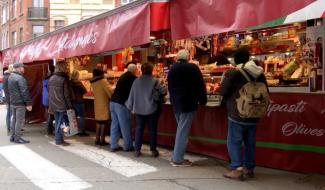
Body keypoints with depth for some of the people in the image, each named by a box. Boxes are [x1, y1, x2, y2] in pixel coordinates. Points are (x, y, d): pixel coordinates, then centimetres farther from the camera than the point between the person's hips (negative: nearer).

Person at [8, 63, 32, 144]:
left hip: (12, 102, 9)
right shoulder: (20, 78, -18)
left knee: (13, 119, 15)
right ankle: (17, 138, -1)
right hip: (20, 103, -9)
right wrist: (28, 103, -18)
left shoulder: (10, 77, 12)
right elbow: (24, 92, -20)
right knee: (20, 120, -4)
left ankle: (13, 136, 21)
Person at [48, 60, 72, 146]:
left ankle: (58, 138, 19)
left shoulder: (51, 79, 7)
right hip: (62, 105, -7)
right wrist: (70, 106, -9)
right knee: (61, 122, 0)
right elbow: (67, 95, -14)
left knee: (57, 122, 15)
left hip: (53, 105, 7)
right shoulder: (64, 79, -14)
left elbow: (49, 92, 14)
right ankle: (59, 140, 2)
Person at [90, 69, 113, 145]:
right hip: (104, 104, -7)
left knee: (98, 121, 13)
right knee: (103, 122, -2)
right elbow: (109, 91, -14)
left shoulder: (93, 83, 8)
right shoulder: (103, 81, -12)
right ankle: (102, 140, -1)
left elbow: (94, 93, 13)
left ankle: (97, 139, 16)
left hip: (97, 104, 7)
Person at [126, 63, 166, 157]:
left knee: (139, 129, 11)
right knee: (152, 130, 7)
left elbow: (131, 96, 4)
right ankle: (153, 150, 11)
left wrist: (129, 105, 19)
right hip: (152, 109, -3)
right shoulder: (154, 81, -10)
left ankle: (137, 150, 10)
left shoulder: (136, 81, 0)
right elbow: (163, 91, -9)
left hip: (139, 109, 3)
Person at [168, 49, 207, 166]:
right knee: (183, 131, -4)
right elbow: (200, 86, -8)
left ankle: (177, 156, 17)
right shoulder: (193, 68, -9)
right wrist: (202, 100, 2)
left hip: (176, 103, 6)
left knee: (180, 129, 17)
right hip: (188, 104, -6)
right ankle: (177, 159, -3)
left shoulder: (172, 69, 8)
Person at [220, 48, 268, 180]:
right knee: (250, 143, 14)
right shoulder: (259, 73, 4)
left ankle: (237, 169, -8)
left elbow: (222, 91, -9)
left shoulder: (232, 73, -13)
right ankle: (249, 168, 20)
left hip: (237, 115, -6)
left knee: (234, 142, 0)